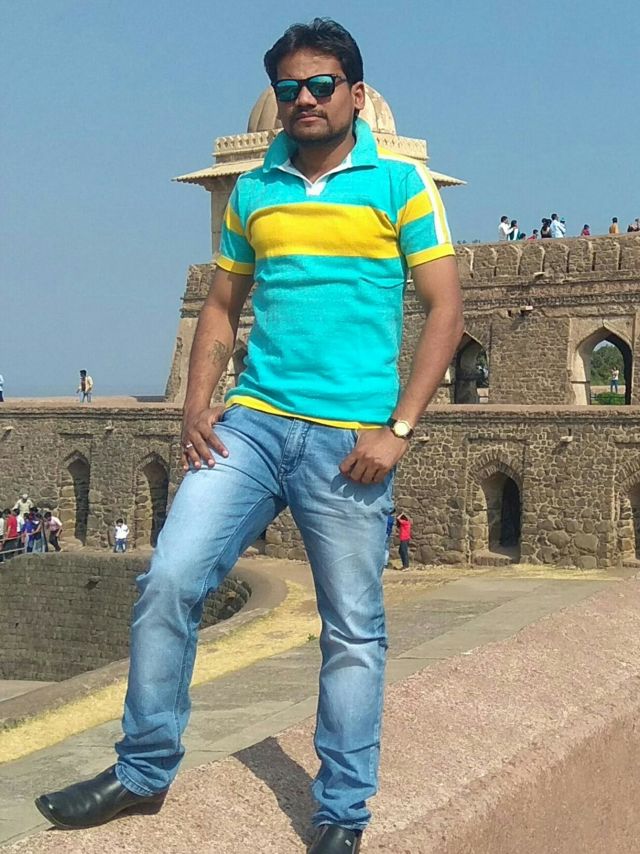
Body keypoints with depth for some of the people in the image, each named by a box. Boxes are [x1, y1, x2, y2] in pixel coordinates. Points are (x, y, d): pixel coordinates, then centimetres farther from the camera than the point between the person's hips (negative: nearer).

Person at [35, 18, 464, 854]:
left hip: (349, 440, -3)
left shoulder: (401, 183, 3)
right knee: (169, 581, -8)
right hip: (250, 422, 3)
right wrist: (195, 402, 3)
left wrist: (398, 430, -9)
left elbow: (445, 312, -1)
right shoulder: (252, 191, 14)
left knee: (353, 631, 2)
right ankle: (143, 769, 9)